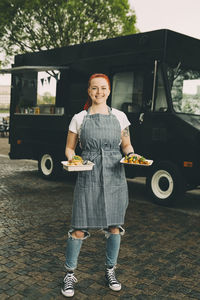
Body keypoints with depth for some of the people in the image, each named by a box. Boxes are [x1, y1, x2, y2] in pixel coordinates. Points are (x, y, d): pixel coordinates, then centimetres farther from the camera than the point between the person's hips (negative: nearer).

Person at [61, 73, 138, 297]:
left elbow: (126, 145, 13)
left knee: (114, 226, 9)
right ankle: (70, 274, 19)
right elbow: (69, 148, 8)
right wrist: (72, 160, -12)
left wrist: (131, 155, -7)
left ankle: (110, 271, 30)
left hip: (115, 177, 2)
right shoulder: (79, 118, 3)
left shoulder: (119, 117, 7)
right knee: (79, 229, -1)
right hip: (88, 177, -2)